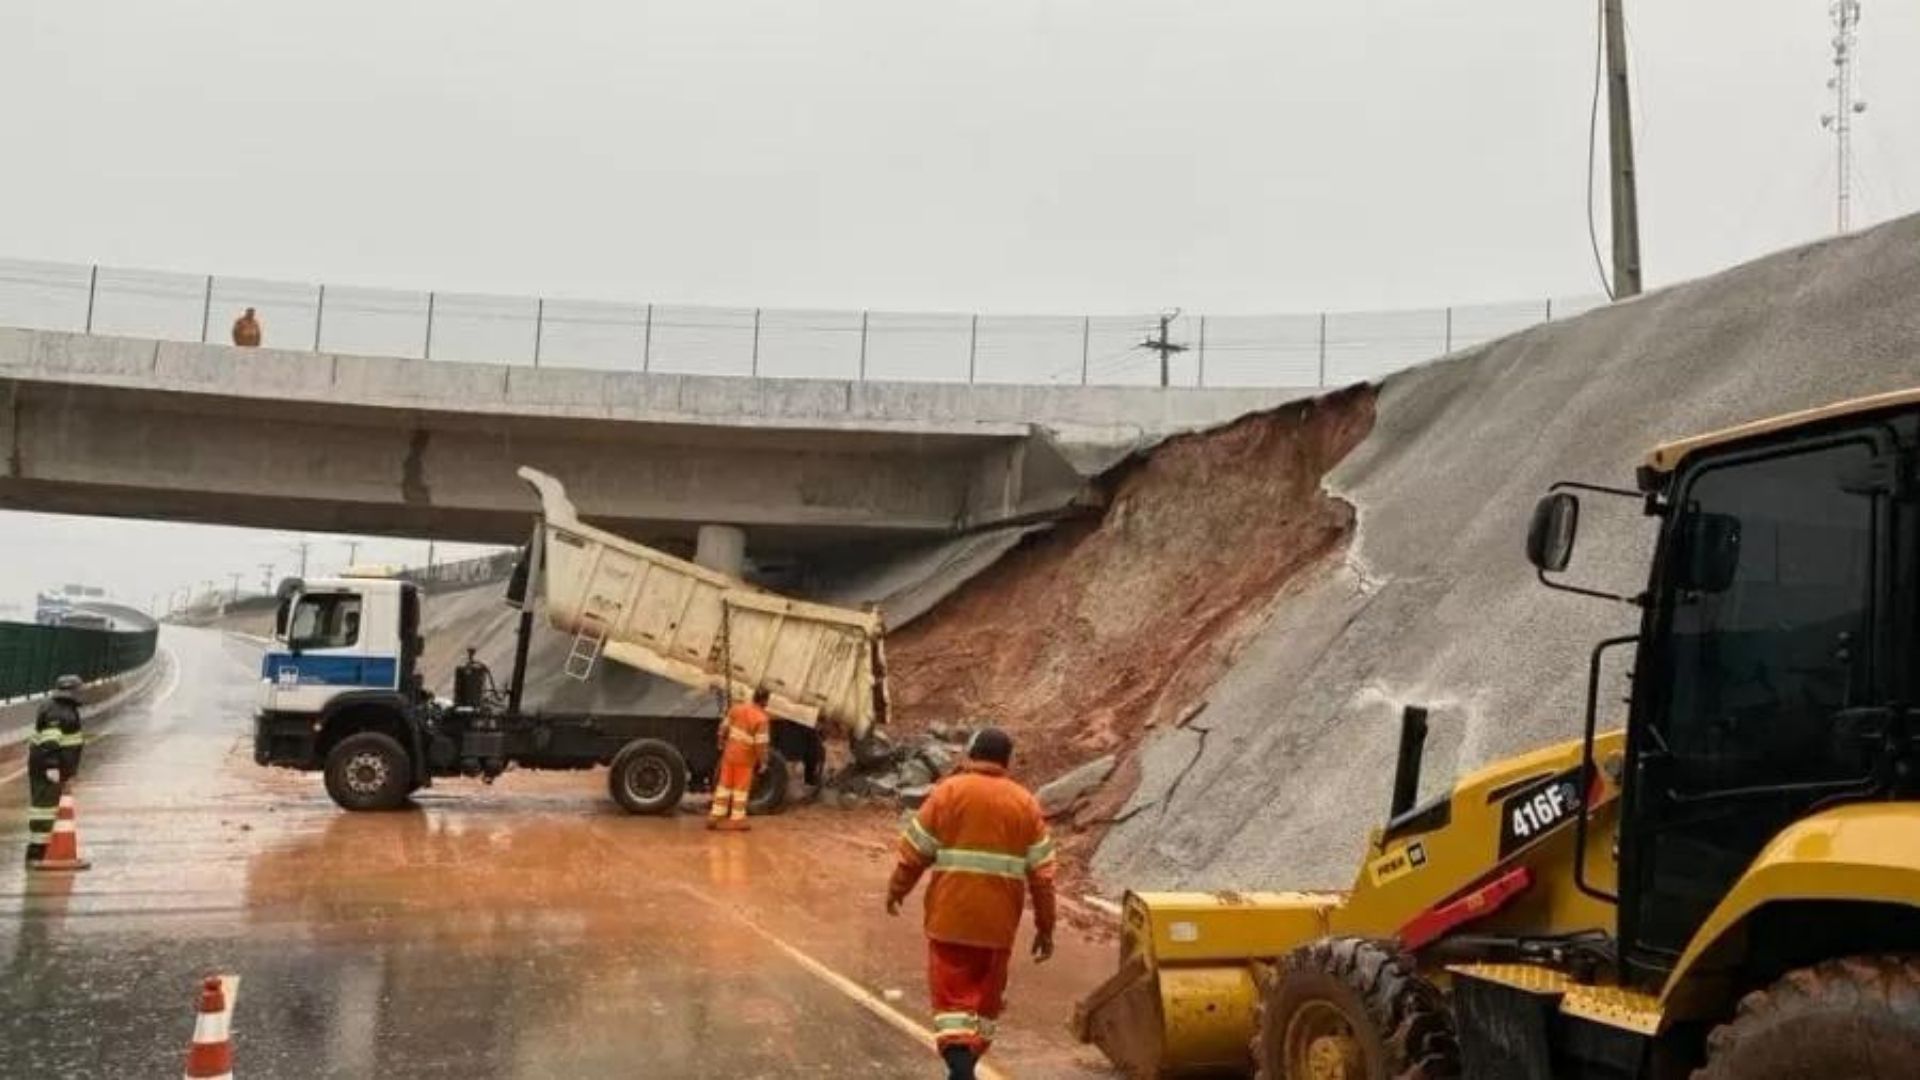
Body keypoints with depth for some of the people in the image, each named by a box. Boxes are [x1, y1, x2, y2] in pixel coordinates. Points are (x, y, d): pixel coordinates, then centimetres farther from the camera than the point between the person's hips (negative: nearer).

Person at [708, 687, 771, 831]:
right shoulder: (761, 719, -21)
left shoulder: (737, 708, -2)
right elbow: (761, 744, -20)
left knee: (724, 785, 15)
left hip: (729, 753, 6)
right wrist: (762, 762, -10)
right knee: (741, 788, 7)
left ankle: (716, 816, 21)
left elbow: (724, 728, 6)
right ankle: (737, 819, 13)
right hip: (745, 758, -6)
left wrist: (721, 744, 21)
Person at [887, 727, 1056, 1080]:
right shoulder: (1025, 803, 3)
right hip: (999, 921, 2)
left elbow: (915, 850, -1)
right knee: (986, 997, 17)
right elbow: (1041, 873, 3)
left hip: (950, 917, -2)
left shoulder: (949, 792, -4)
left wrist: (897, 889, 16)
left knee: (952, 995, 2)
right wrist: (1045, 927, 9)